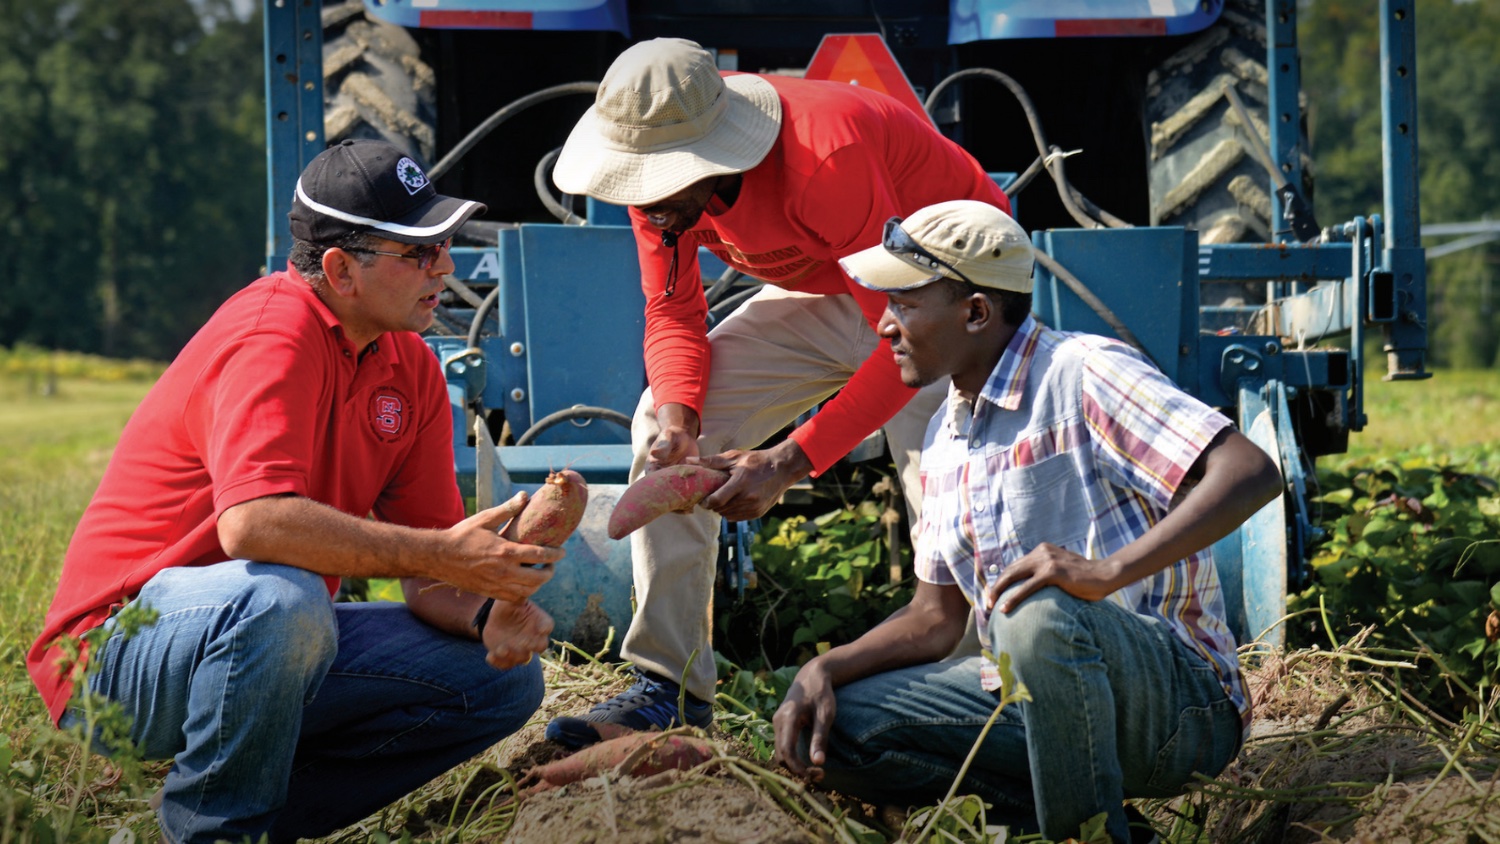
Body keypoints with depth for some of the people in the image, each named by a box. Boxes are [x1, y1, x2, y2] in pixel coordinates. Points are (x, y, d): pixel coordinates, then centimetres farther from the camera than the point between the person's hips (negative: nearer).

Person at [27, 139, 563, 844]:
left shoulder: (411, 368, 5)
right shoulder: (273, 335, -21)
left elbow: (426, 571, 4)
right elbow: (251, 523, -37)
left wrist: (486, 613, -18)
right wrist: (439, 553, -35)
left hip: (278, 645, 8)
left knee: (505, 678, -2)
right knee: (282, 599, -39)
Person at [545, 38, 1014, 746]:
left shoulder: (824, 159, -39)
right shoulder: (657, 160, -18)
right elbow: (674, 314, -7)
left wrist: (791, 462, -39)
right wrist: (677, 417, -29)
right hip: (823, 287, 7)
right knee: (663, 427, -8)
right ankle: (668, 686, -5)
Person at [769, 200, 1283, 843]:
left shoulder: (1080, 373, -12)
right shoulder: (946, 437, 14)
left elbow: (1251, 474, -25)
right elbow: (937, 617, 17)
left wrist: (1107, 571, -36)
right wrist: (826, 669, -1)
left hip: (1175, 694, -8)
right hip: (1031, 692, 8)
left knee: (1040, 617, -39)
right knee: (830, 726, -8)